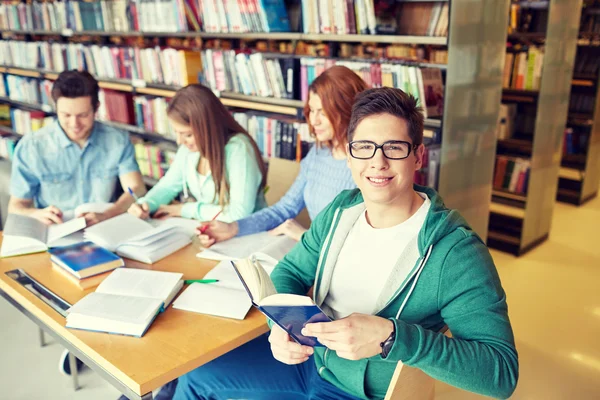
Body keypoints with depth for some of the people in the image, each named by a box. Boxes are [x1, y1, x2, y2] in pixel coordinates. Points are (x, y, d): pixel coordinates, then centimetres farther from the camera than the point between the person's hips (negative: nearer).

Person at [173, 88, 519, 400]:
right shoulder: (341, 209, -6)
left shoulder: (455, 249, -25)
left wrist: (391, 336, -41)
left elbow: (502, 371, -29)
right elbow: (290, 272, 5)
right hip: (309, 358, 6)